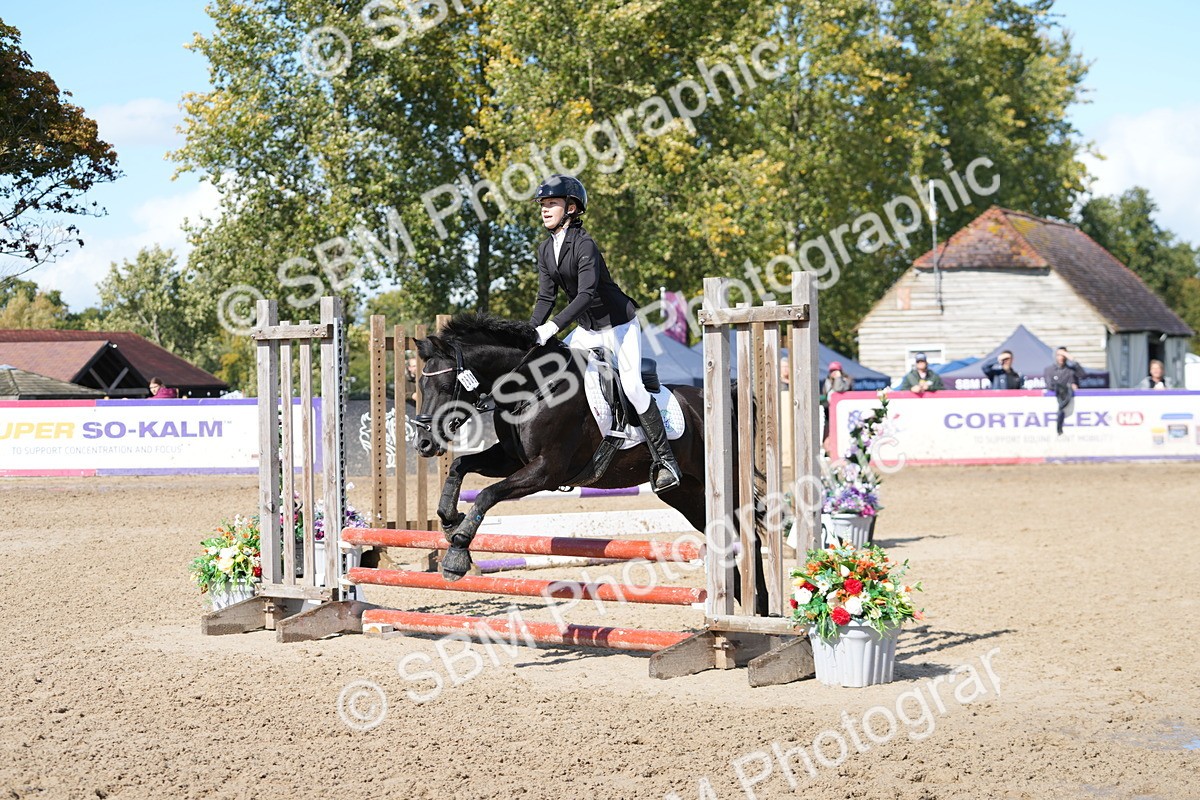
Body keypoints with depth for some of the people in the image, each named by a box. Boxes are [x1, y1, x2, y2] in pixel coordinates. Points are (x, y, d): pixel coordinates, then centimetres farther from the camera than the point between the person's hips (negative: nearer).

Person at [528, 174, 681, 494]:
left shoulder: (584, 244, -23)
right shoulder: (545, 250, 2)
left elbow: (586, 293, -32)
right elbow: (546, 297, 3)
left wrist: (552, 327, -38)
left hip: (619, 323, -8)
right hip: (588, 329, 8)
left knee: (632, 386, -17)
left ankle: (665, 460, -10)